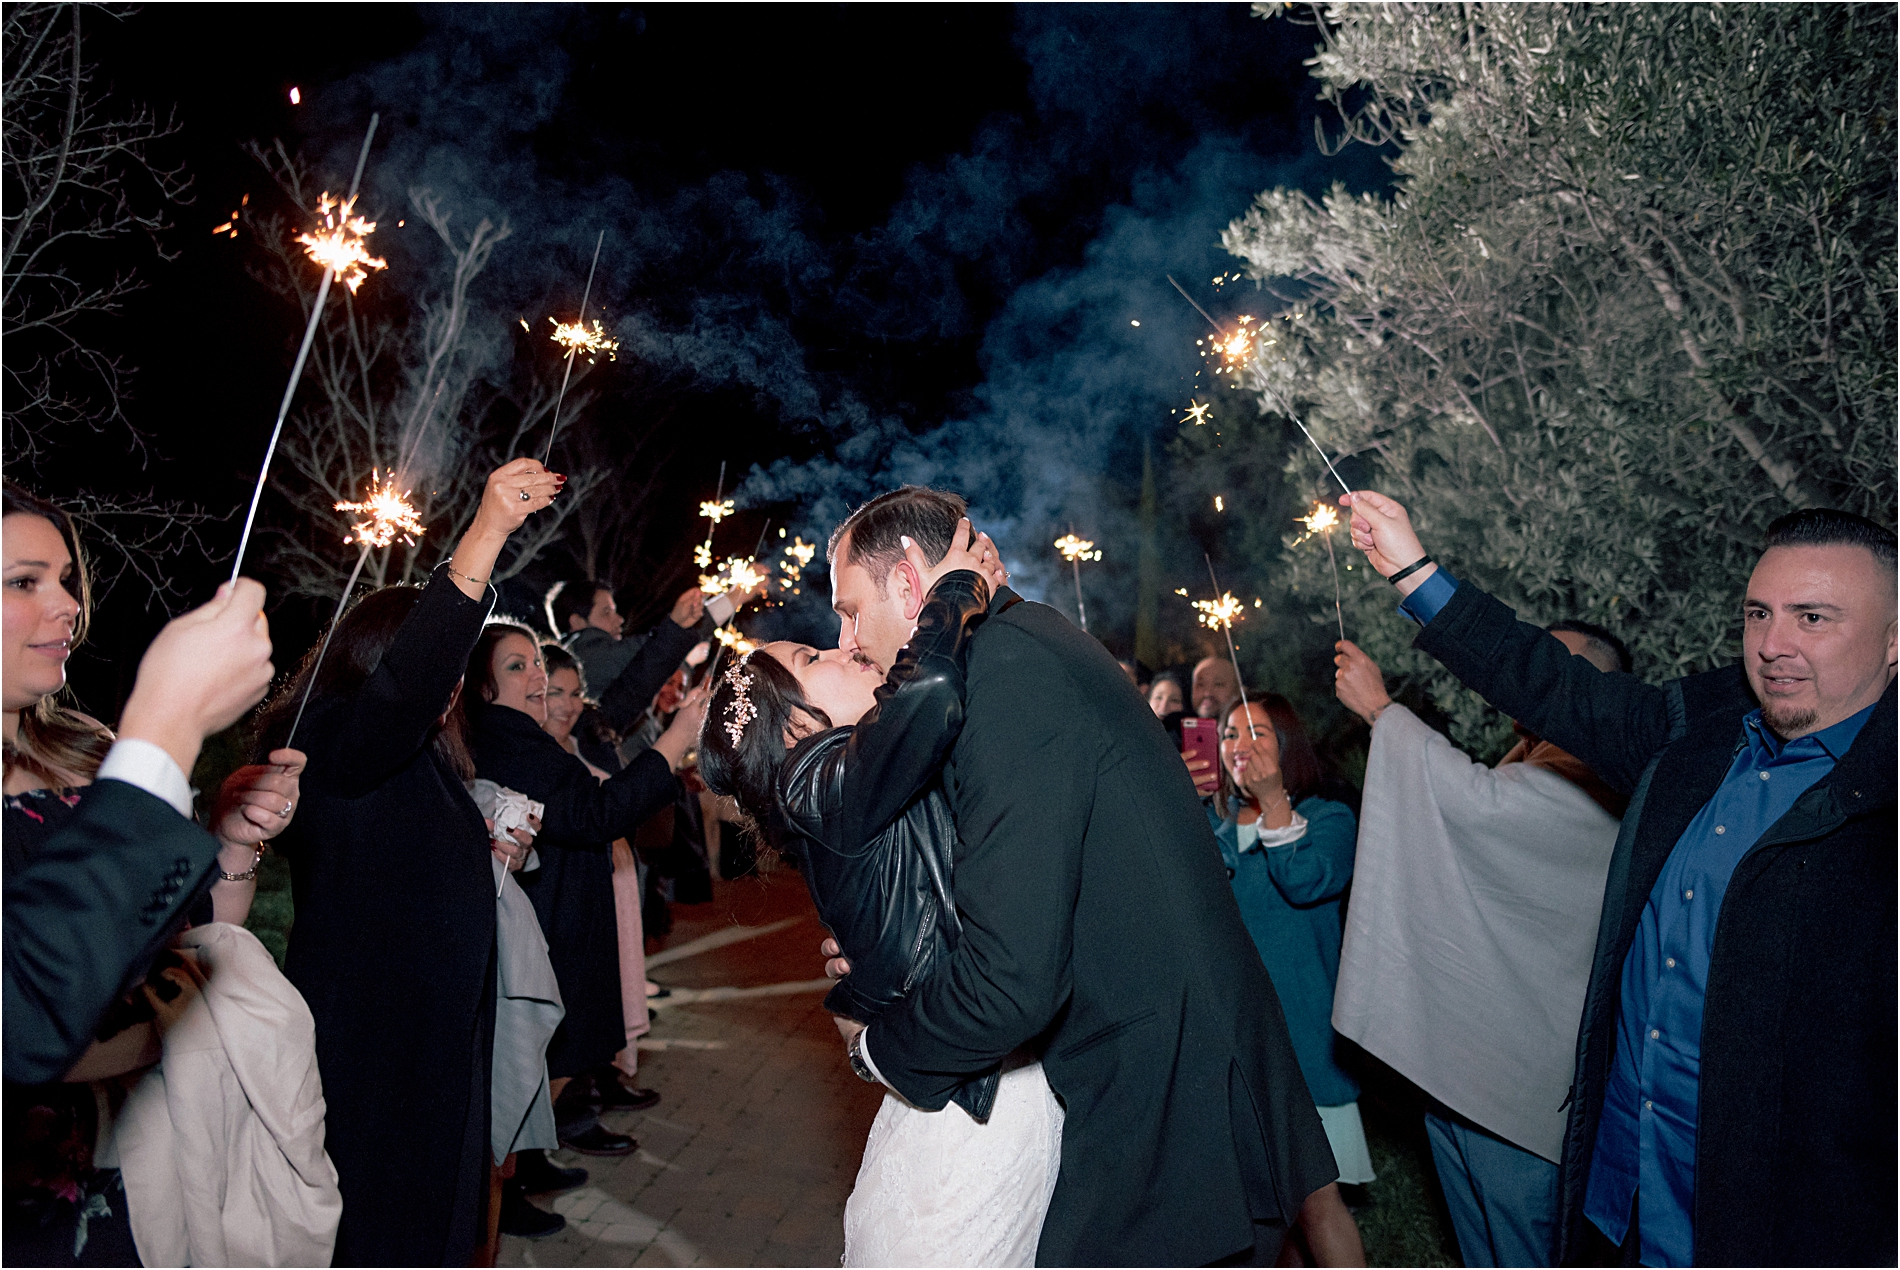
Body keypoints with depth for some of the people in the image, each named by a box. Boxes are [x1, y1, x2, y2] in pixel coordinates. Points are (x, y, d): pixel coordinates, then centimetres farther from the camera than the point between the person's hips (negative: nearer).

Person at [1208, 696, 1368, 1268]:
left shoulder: (1328, 817, -2)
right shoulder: (1211, 822, 10)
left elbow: (1305, 881, -21)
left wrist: (1273, 799, -21)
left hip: (1299, 1031, -4)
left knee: (1311, 1193, -4)